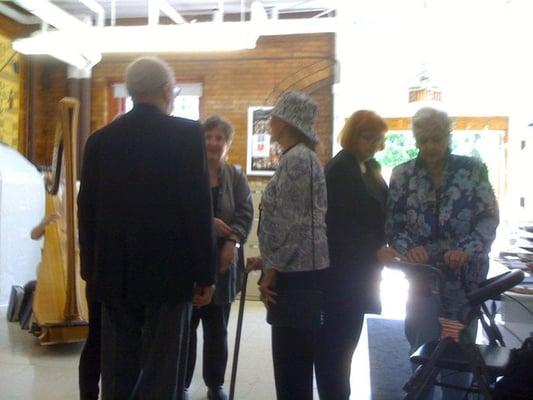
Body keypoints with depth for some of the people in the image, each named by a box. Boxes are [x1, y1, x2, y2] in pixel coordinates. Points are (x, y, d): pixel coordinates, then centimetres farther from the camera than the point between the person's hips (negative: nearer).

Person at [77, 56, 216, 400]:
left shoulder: (100, 138, 6)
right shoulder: (187, 133, -6)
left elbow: (87, 210, 8)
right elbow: (199, 208, -11)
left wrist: (91, 269, 17)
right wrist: (205, 274, -5)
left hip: (115, 271, 4)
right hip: (168, 269, -4)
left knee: (118, 368, 14)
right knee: (162, 371, 5)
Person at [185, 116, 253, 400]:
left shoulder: (236, 176, 8)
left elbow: (245, 213, -1)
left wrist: (232, 242, -16)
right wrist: (208, 221, -22)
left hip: (221, 262, 3)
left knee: (217, 328, 12)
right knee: (185, 326, 6)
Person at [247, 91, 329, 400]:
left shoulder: (297, 159, -14)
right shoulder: (298, 157, 16)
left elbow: (291, 223, -19)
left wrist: (271, 270, -14)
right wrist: (269, 260, 17)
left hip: (296, 271, -10)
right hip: (298, 268, 10)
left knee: (292, 355, -1)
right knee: (297, 354, 17)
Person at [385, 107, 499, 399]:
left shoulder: (473, 169, -2)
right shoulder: (403, 175, 0)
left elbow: (489, 217, -6)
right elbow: (392, 223, 0)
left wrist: (466, 250, -22)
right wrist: (409, 248, -20)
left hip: (465, 274, 0)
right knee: (423, 349, 6)